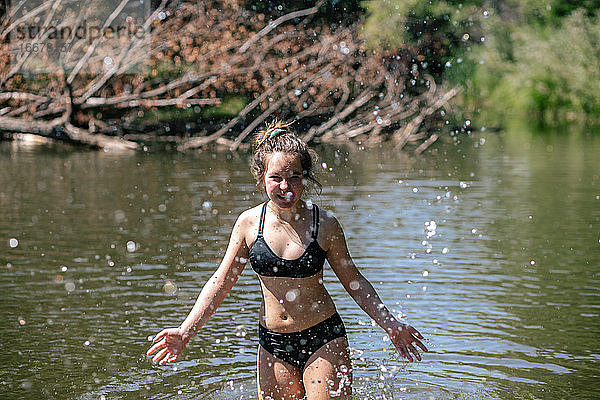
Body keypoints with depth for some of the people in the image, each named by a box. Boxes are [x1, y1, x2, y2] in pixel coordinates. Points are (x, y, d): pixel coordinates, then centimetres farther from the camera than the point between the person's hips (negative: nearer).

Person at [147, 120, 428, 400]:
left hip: (324, 338, -3)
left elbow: (353, 281, 4)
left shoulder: (324, 224, -9)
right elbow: (220, 282, 3)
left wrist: (390, 324, -1)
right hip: (272, 345, 3)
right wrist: (186, 331, -4)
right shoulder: (249, 222, -4)